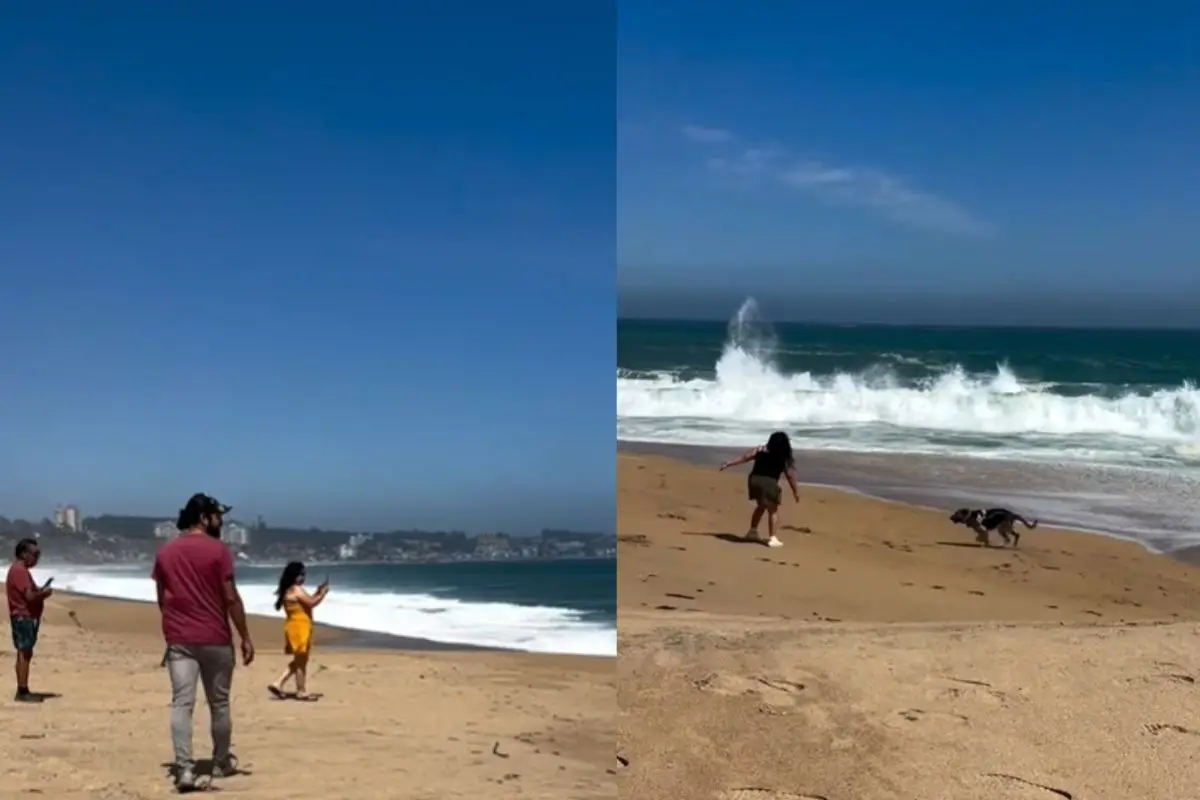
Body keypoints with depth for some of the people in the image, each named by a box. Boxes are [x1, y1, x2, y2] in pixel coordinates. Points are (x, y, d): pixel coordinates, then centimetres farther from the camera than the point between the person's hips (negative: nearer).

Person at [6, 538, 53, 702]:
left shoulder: (21, 570, 17)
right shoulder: (19, 571, -17)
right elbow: (29, 596, -22)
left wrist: (40, 590, 5)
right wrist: (45, 592, -6)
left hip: (26, 617, 11)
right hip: (24, 617, -11)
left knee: (24, 654, 12)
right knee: (24, 654, -9)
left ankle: (23, 690, 16)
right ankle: (22, 692, -8)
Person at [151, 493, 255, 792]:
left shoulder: (165, 552, 6)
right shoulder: (217, 550, -8)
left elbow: (162, 599, 12)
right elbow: (231, 598, -10)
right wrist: (245, 637, -3)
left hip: (178, 639, 3)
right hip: (214, 638, -3)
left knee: (181, 704, -3)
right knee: (219, 703, 12)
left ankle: (184, 769, -13)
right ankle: (221, 763, 25)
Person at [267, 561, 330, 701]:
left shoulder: (290, 590, 16)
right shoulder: (296, 589, -15)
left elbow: (307, 602, 21)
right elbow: (311, 603, -18)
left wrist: (318, 592, 15)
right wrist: (323, 593, -4)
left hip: (298, 627, 10)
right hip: (299, 628, -10)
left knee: (298, 661, 17)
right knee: (301, 661, -1)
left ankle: (278, 684, 13)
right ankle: (301, 691, 6)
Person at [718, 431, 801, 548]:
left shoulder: (761, 450, 9)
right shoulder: (785, 458, 2)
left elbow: (744, 457, 7)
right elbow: (790, 476, 1)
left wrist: (728, 464, 10)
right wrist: (795, 492, 8)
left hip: (754, 480, 5)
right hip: (768, 483, -5)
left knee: (761, 506, 27)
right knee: (773, 510, 8)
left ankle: (752, 531, 33)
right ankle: (772, 538, 2)